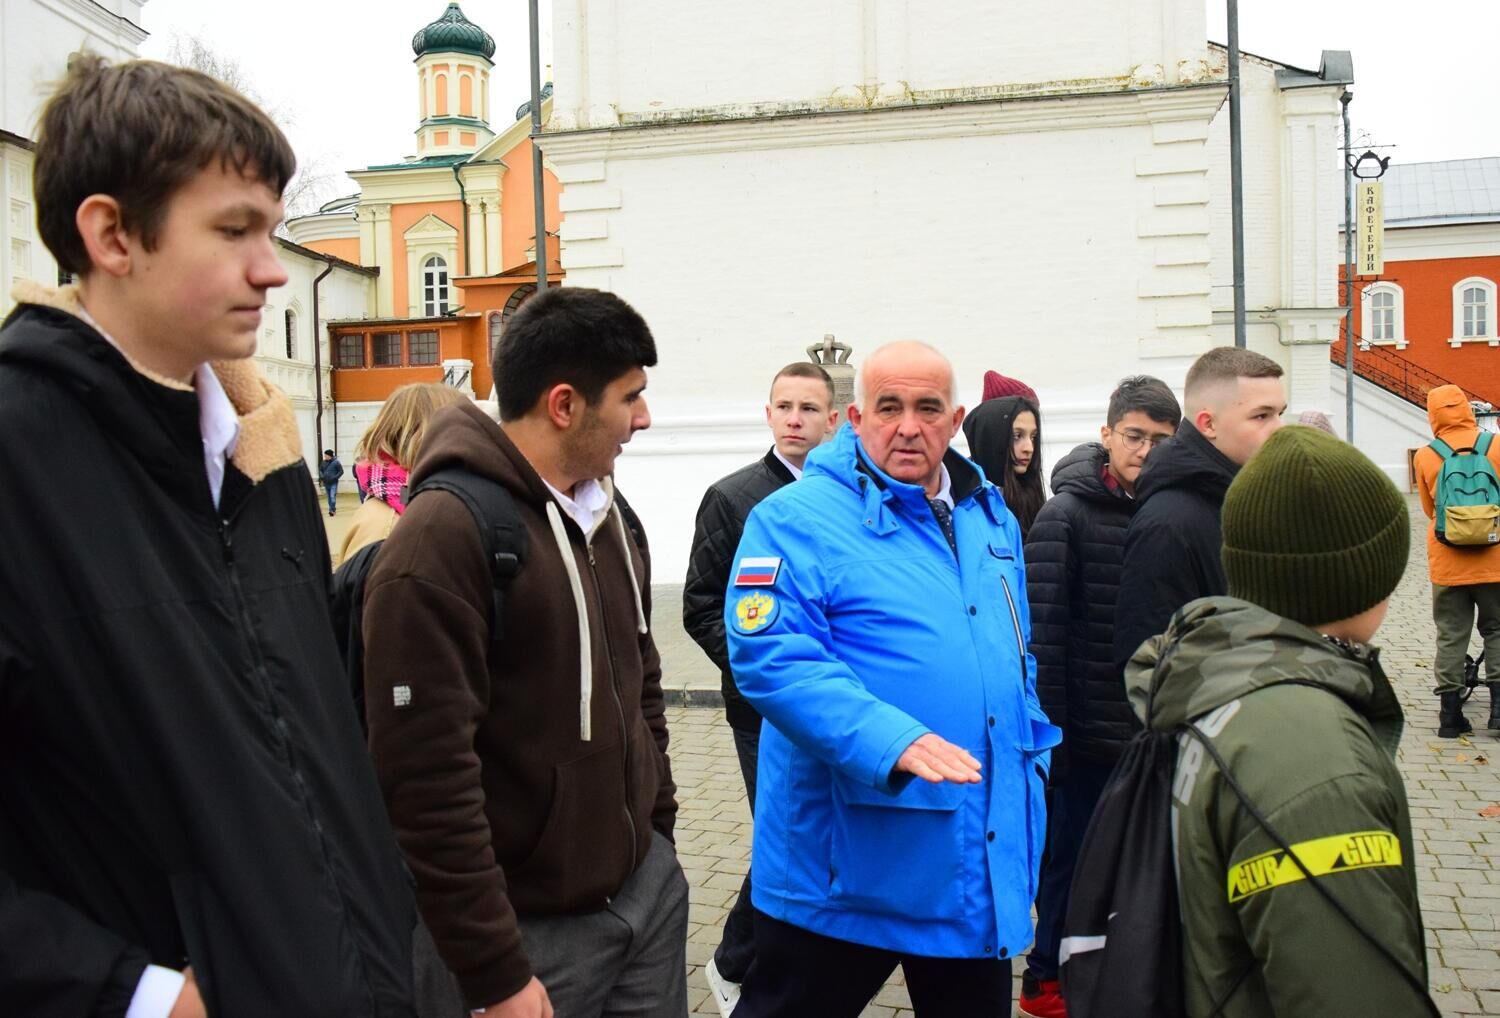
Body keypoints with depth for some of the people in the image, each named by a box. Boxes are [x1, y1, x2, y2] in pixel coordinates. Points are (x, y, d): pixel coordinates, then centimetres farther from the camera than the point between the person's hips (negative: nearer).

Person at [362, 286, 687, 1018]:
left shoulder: (613, 518, 7)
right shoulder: (443, 540, -19)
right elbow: (429, 781, -21)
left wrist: (659, 834, 16)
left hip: (651, 887, 8)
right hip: (541, 925, -7)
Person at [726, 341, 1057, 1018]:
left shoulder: (991, 516, 11)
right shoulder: (798, 520, -12)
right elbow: (771, 656, -23)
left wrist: (1032, 754, 14)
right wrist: (888, 740, -32)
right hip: (847, 862, -6)